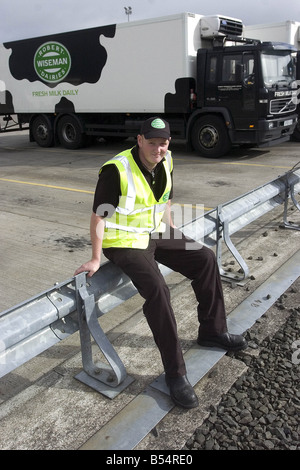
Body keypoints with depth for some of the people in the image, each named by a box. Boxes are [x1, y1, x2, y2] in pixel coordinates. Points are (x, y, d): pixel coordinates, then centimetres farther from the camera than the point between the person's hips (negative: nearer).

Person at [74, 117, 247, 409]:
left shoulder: (165, 162, 1)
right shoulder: (116, 170, -22)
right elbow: (99, 215, -18)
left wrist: (171, 229, 17)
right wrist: (96, 258, -15)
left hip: (156, 233, 8)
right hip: (124, 242, -8)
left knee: (205, 259, 2)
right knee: (157, 291, -28)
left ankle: (212, 332, 17)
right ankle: (175, 372, -14)